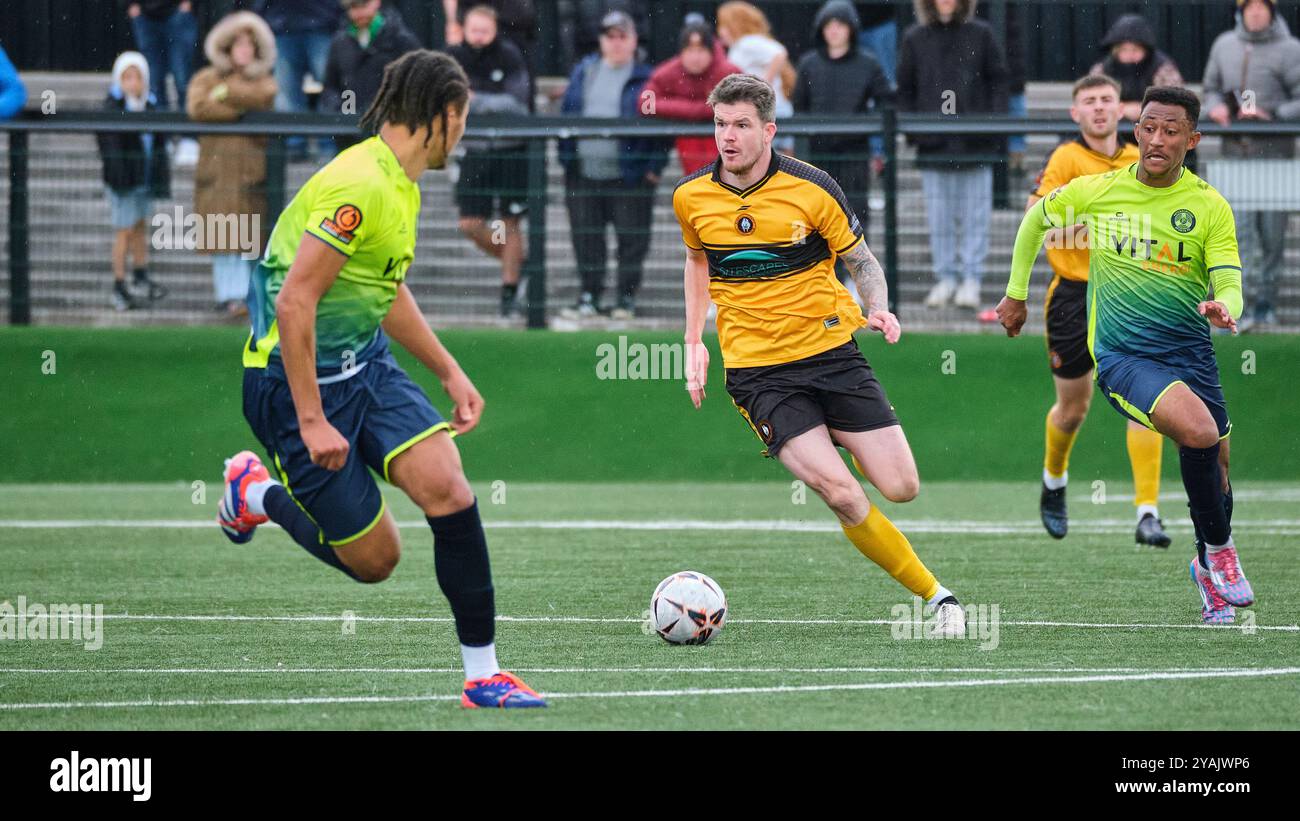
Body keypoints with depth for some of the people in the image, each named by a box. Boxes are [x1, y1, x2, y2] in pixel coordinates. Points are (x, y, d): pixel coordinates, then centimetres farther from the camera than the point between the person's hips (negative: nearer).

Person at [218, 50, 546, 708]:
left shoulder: (401, 186, 10)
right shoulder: (358, 185, -22)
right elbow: (295, 302, -25)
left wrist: (449, 372, 24)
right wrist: (311, 420, -23)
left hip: (366, 363, 8)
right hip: (299, 379, -8)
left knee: (446, 486, -14)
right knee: (373, 558, -2)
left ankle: (482, 675, -8)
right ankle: (257, 493, 26)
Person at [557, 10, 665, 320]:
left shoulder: (646, 78, -2)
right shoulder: (585, 72, 13)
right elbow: (566, 114, 16)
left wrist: (654, 167, -10)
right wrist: (566, 157, 8)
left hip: (629, 175, -4)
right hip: (584, 174, 4)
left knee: (631, 237, 1)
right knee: (586, 236, 8)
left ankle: (627, 298, 10)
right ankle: (589, 296, 17)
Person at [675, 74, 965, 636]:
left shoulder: (811, 189, -8)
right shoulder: (691, 197, -1)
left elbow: (860, 260, 4)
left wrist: (879, 309, -16)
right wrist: (694, 343, 13)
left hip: (829, 351, 0)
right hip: (756, 371, 0)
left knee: (901, 488, -3)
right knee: (841, 494, -18)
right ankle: (934, 594, -2)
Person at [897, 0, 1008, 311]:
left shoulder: (980, 34, 4)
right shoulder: (914, 39, 6)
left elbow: (998, 79, 5)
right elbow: (905, 88, 10)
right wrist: (911, 130, 0)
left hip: (976, 143, -1)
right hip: (933, 144, 1)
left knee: (975, 212, 1)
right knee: (939, 214, 5)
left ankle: (971, 279, 7)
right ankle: (945, 277, 13)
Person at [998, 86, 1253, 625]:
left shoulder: (1209, 206, -2)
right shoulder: (1095, 191, -1)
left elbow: (1229, 286, -8)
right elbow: (1036, 219, 19)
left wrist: (1224, 309, -31)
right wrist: (1016, 293, 22)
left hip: (1191, 353, 3)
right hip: (1121, 354, -3)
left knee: (1214, 469, 5)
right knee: (1198, 429, -28)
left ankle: (1207, 572, 35)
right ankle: (1218, 551, -9)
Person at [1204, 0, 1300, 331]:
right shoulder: (1225, 45, 12)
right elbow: (1211, 89, 23)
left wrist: (1270, 114, -16)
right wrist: (1216, 106, 2)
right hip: (1235, 150, 2)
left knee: (1272, 231, 4)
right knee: (1237, 228, -8)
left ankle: (1266, 301, 16)